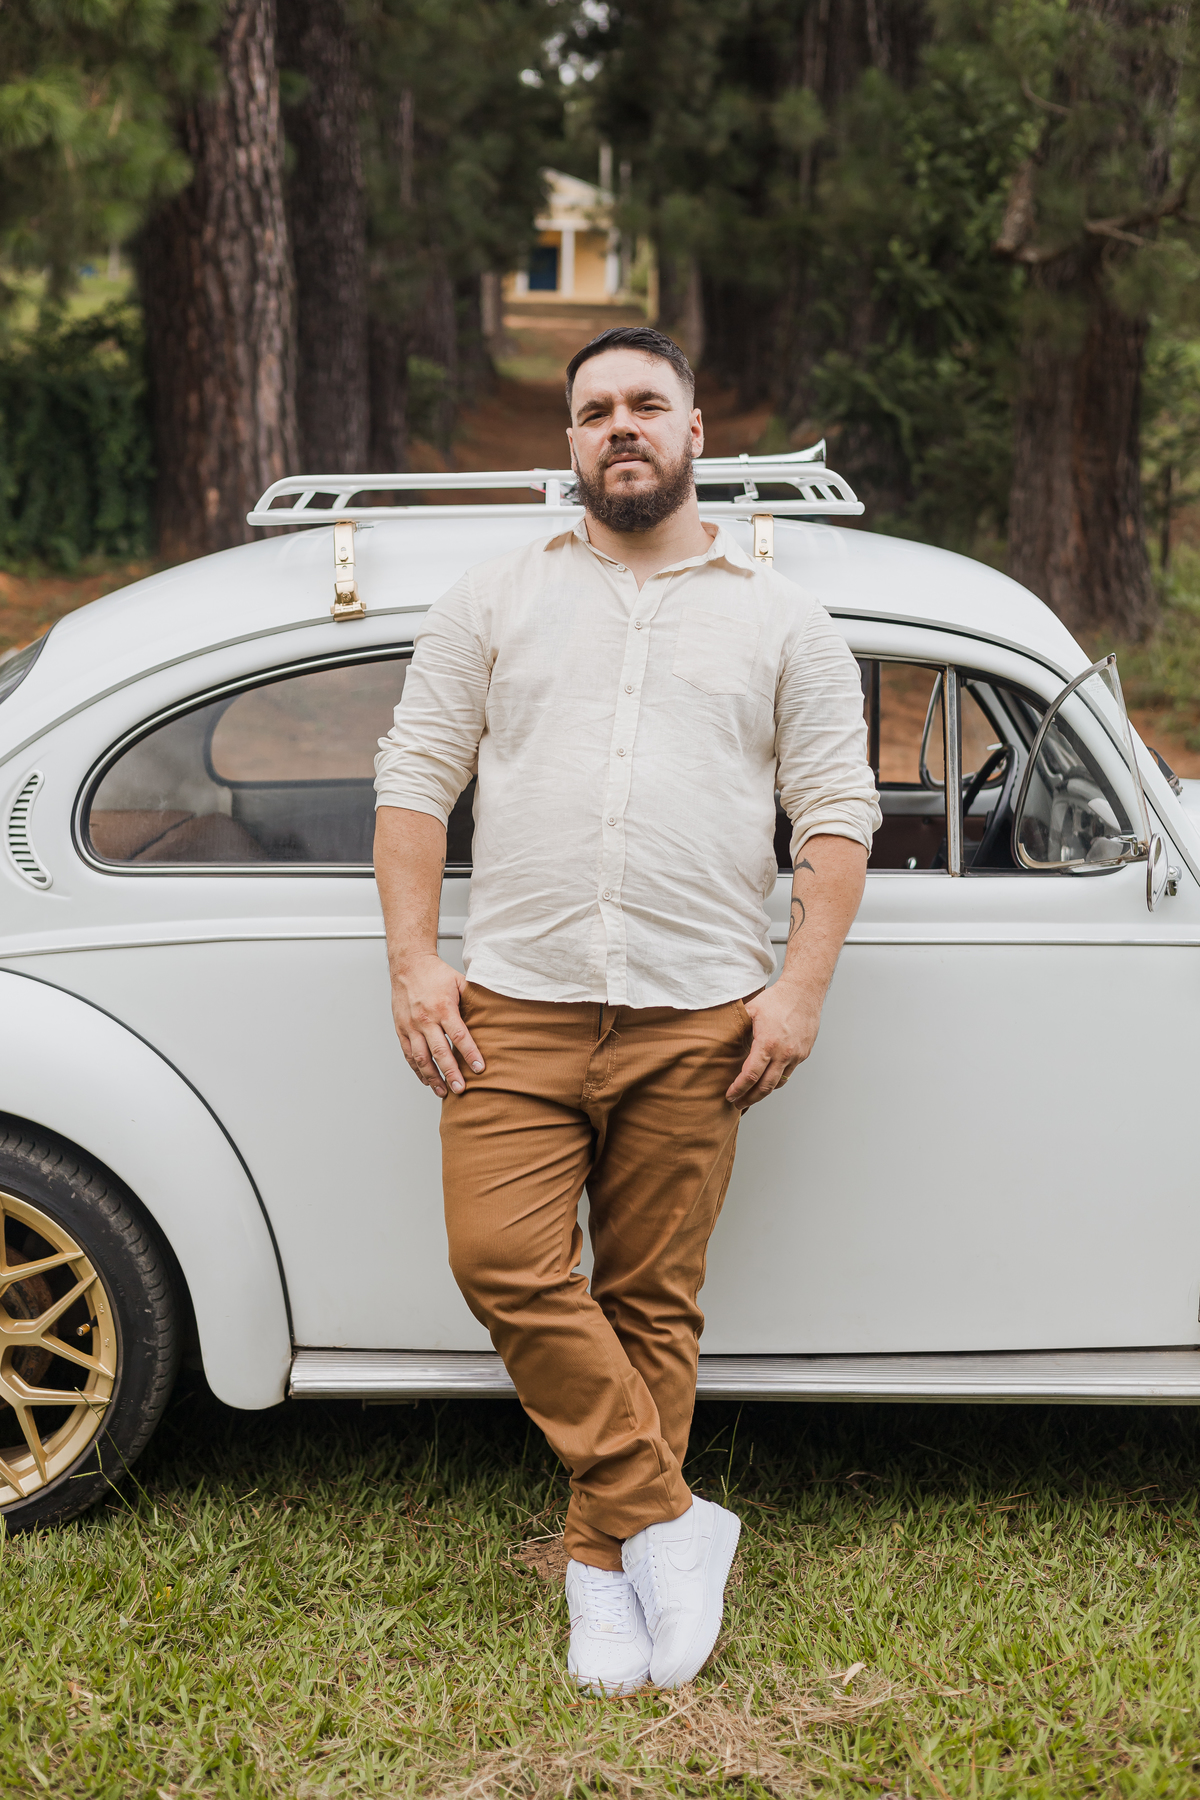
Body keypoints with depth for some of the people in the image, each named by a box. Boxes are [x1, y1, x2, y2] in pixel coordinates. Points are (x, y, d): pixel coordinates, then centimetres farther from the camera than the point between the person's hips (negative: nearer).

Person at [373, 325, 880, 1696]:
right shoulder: (495, 600, 12)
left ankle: (604, 1560, 15)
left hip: (695, 1019, 0)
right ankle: (666, 1519, -2)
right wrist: (414, 962, -1)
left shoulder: (778, 620, 11)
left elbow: (836, 812, 8)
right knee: (504, 1263, -13)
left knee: (652, 1302, 2)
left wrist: (800, 990, -3)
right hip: (514, 1007, 1)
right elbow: (414, 778, 10)